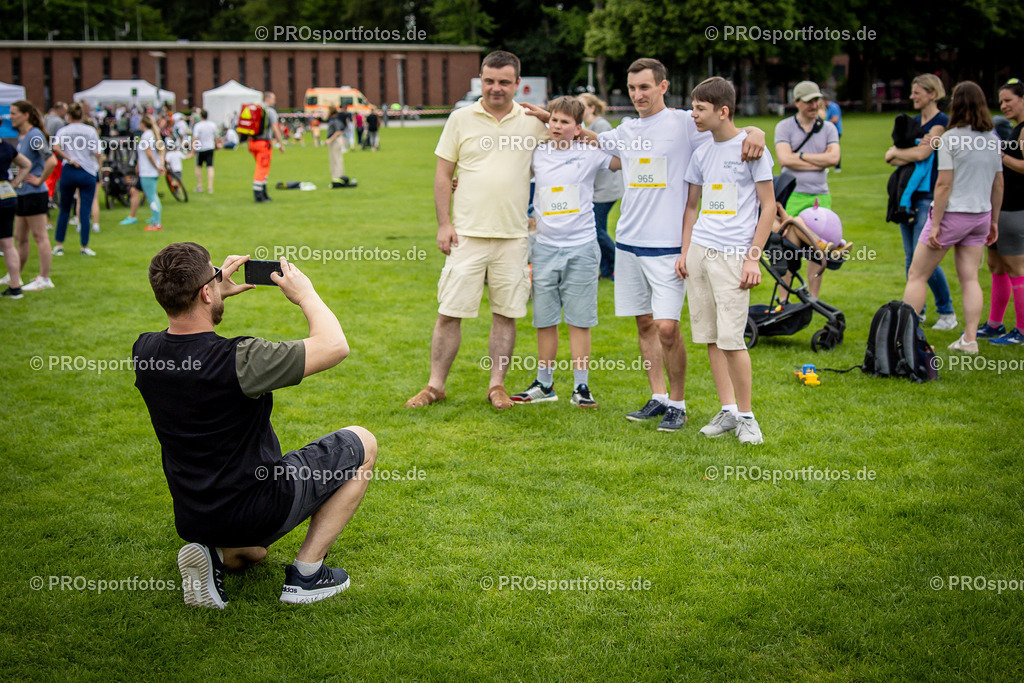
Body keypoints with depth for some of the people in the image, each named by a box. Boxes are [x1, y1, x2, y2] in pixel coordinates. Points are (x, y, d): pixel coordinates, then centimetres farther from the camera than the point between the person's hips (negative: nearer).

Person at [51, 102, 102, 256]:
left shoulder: (64, 131, 1)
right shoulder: (90, 131, -2)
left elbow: (56, 147, -17)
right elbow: (97, 153, -8)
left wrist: (69, 159, -10)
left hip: (68, 172, 2)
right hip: (88, 173, -2)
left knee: (65, 209, 13)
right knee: (85, 210, 1)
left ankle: (59, 245, 14)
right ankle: (84, 246, 1)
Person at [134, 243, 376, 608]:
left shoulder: (144, 351, -9)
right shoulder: (238, 360, -30)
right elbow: (334, 345, -22)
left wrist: (220, 293, 14)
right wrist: (304, 293, -6)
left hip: (193, 519, 7)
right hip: (258, 510, -7)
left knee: (253, 551, 42)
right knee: (362, 444, 12)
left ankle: (216, 554, 5)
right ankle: (306, 572, 7)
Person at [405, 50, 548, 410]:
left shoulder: (533, 122, 7)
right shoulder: (461, 119, 4)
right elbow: (443, 174, 4)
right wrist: (444, 224, -3)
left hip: (513, 235, 1)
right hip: (467, 233, -1)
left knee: (506, 313, 5)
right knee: (449, 312, -2)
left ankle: (497, 384, 16)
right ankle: (435, 384, 8)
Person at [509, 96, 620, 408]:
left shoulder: (589, 154, -2)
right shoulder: (537, 154, 6)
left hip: (581, 247, -3)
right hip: (546, 247, 3)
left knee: (579, 320, 2)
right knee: (544, 321, 8)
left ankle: (581, 386, 10)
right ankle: (544, 384, 20)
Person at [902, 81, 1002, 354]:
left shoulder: (951, 138, -13)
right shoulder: (993, 139, 6)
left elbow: (944, 184, -16)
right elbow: (998, 184, 11)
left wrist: (935, 224, -13)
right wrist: (993, 220, 20)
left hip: (952, 214, -6)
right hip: (980, 216, 6)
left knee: (917, 275, 4)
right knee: (969, 278, 10)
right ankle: (969, 339, 7)